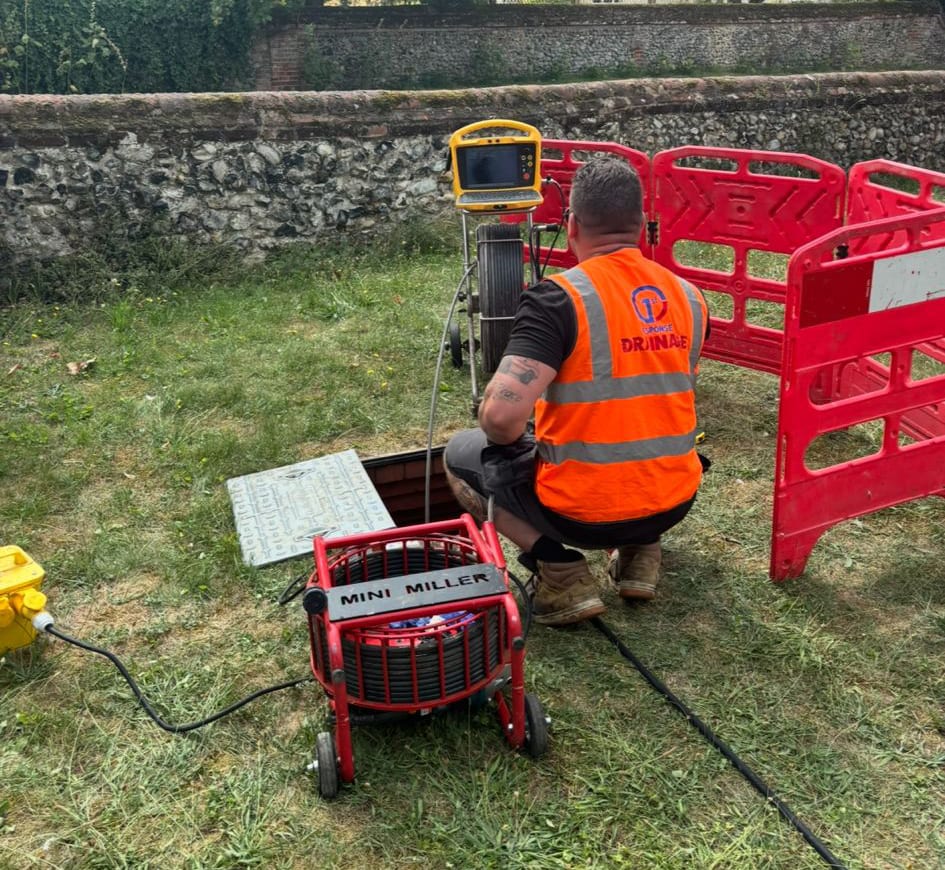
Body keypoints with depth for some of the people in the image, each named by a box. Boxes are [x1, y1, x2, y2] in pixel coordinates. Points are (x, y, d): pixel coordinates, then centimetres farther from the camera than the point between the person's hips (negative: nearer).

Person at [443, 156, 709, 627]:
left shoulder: (557, 297, -19)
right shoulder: (688, 296, 1)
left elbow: (500, 415, -27)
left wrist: (513, 440, -3)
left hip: (583, 512, -5)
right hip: (674, 503, 6)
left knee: (461, 453, 17)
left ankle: (561, 573, 3)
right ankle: (640, 551, 17)